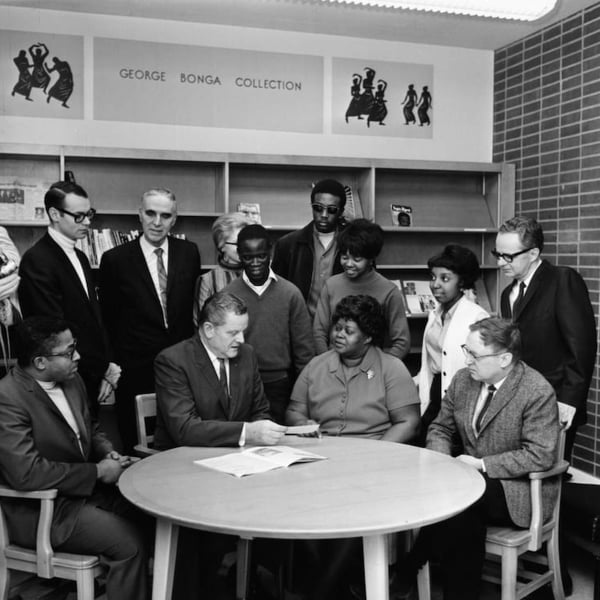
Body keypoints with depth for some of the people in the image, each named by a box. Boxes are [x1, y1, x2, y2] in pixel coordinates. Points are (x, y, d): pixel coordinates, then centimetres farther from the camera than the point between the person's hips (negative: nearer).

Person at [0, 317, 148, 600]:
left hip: (84, 489, 8)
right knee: (129, 543, -21)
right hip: (42, 509, -7)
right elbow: (25, 472, -28)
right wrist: (97, 471, -21)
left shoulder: (71, 380, 3)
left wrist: (108, 454, -4)